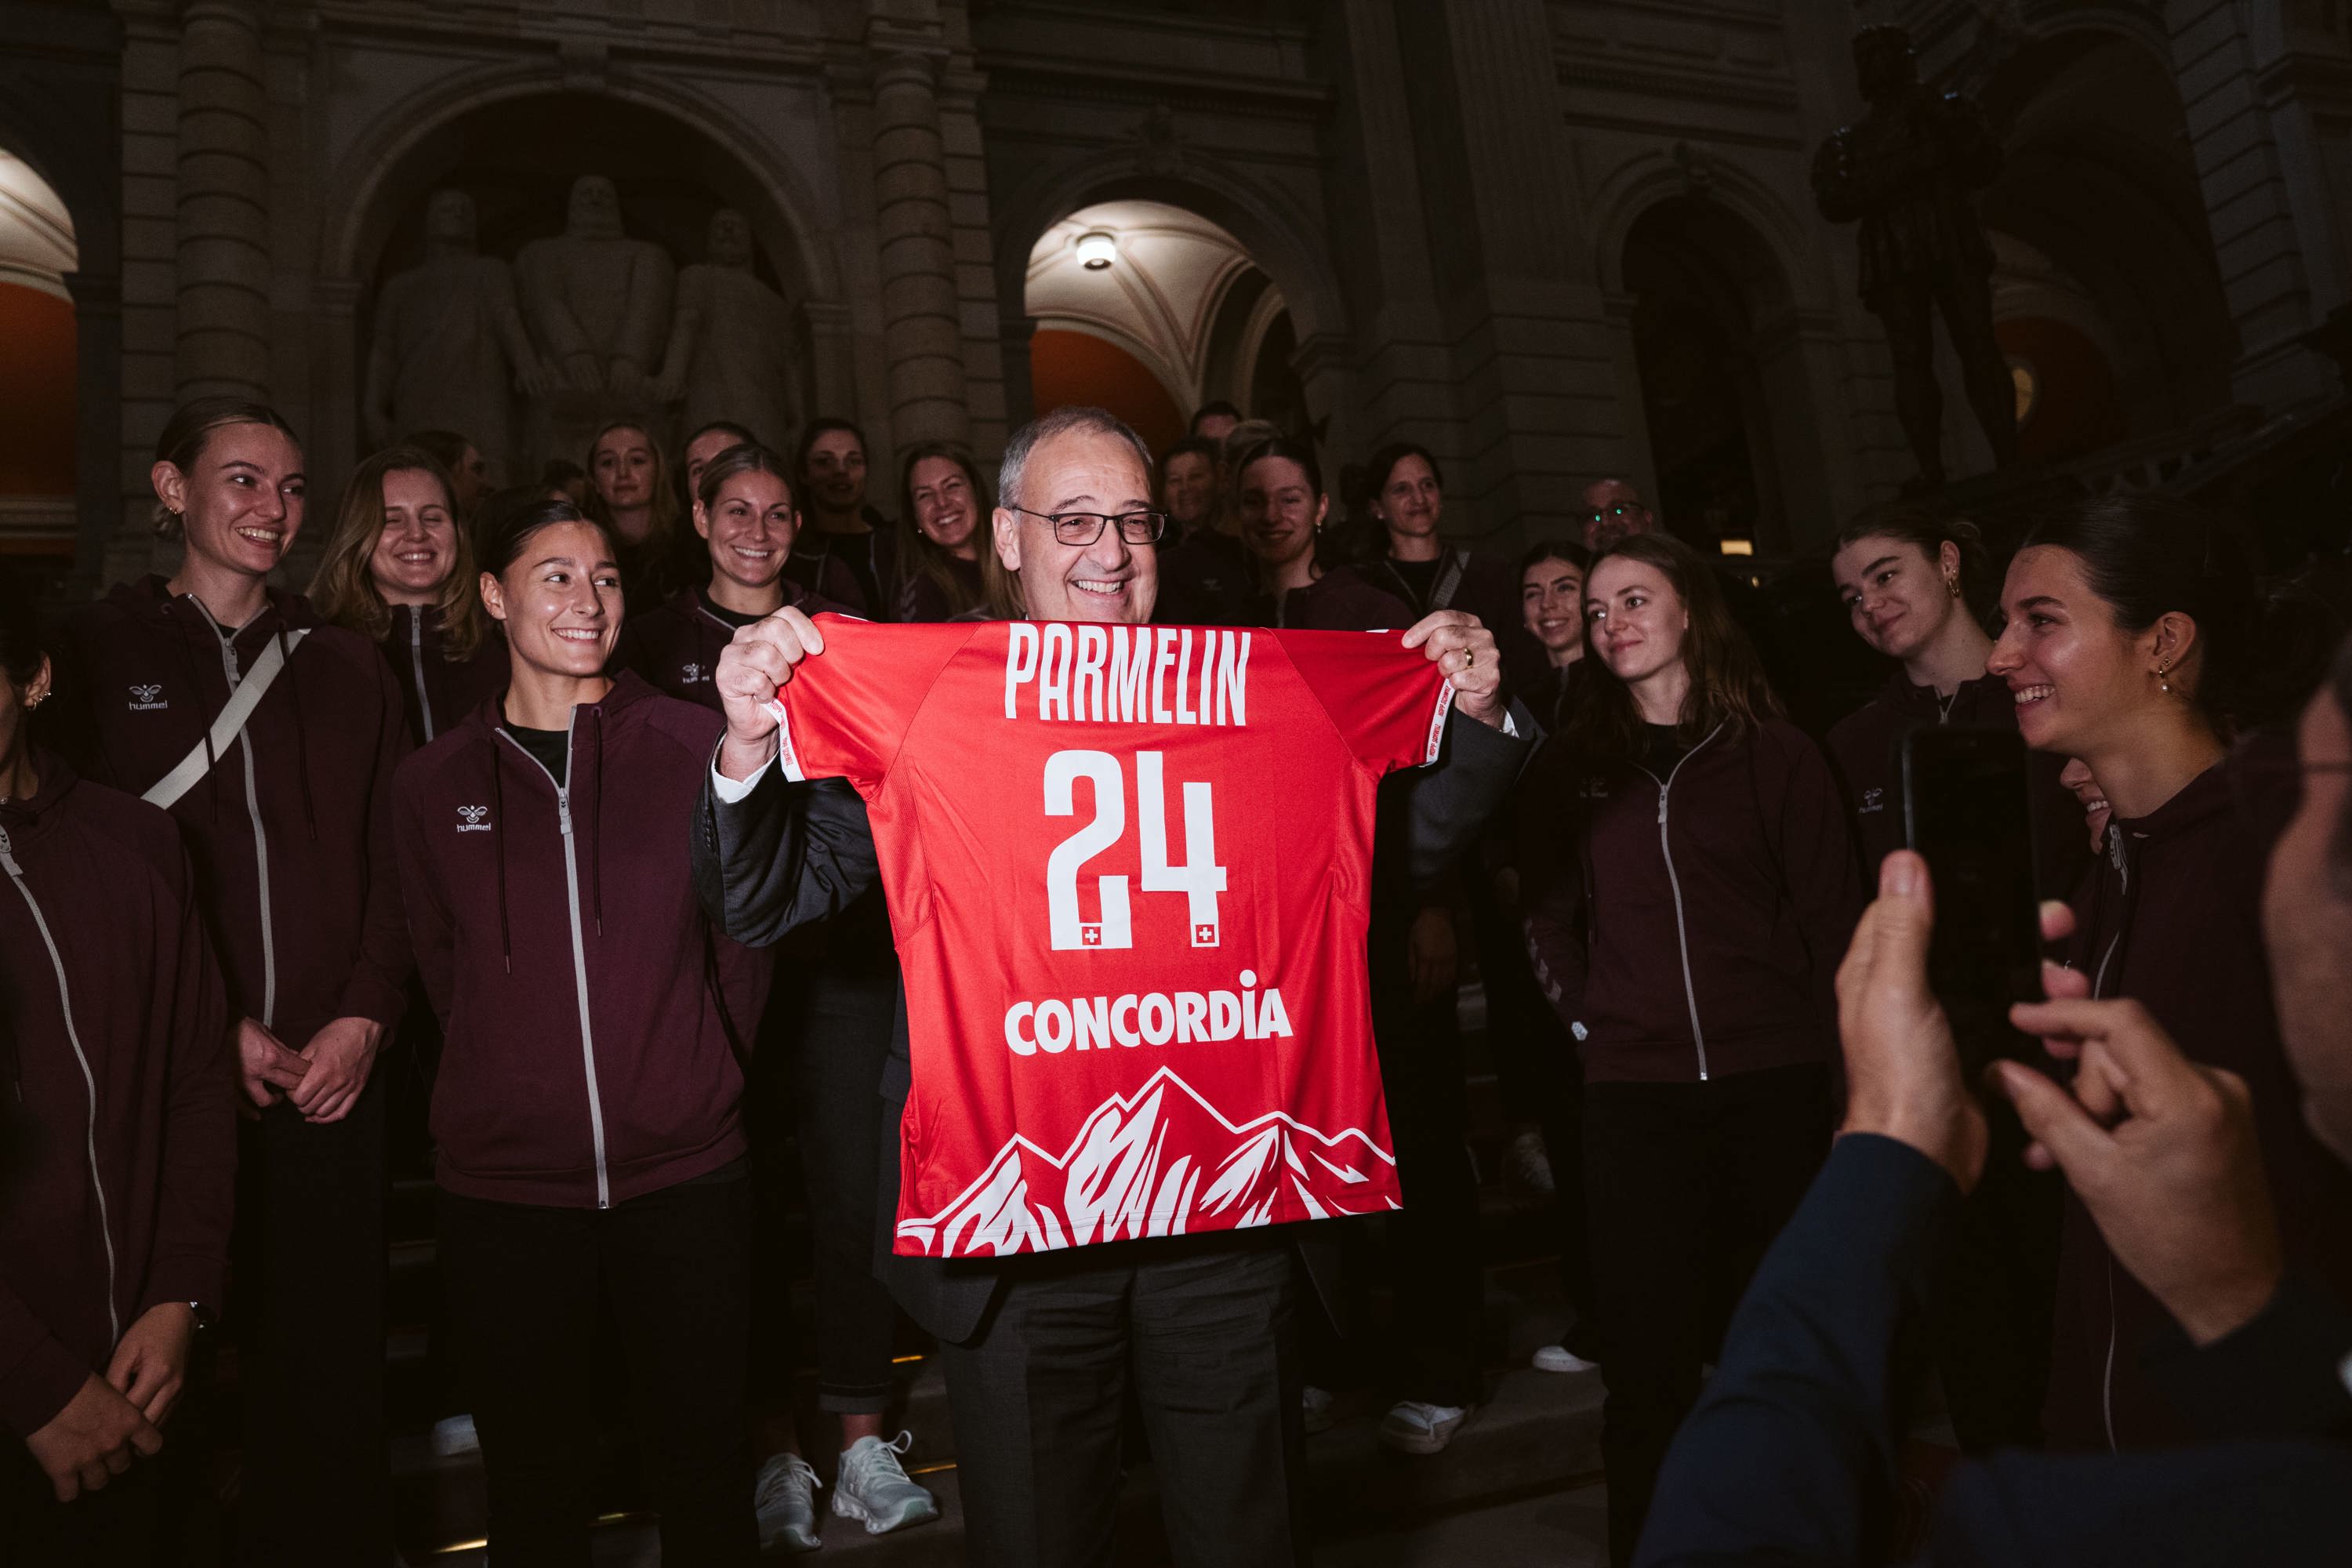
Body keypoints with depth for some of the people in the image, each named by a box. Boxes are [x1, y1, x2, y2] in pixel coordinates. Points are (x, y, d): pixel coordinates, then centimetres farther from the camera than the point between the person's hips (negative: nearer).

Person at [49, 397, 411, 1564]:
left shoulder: (347, 668, 12)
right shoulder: (99, 654, 5)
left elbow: (394, 860, 8)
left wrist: (364, 1019, -6)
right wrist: (215, 1027, -10)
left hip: (332, 1070, 2)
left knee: (328, 1353, 6)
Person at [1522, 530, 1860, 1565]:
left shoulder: (1773, 753, 4)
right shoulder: (1573, 764, 7)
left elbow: (1830, 910, 3)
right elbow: (1547, 914, 7)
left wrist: (1828, 1042, -3)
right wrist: (1588, 1020, -3)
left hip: (1775, 1081, 0)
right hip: (1634, 1093, 0)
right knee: (1646, 1359, 4)